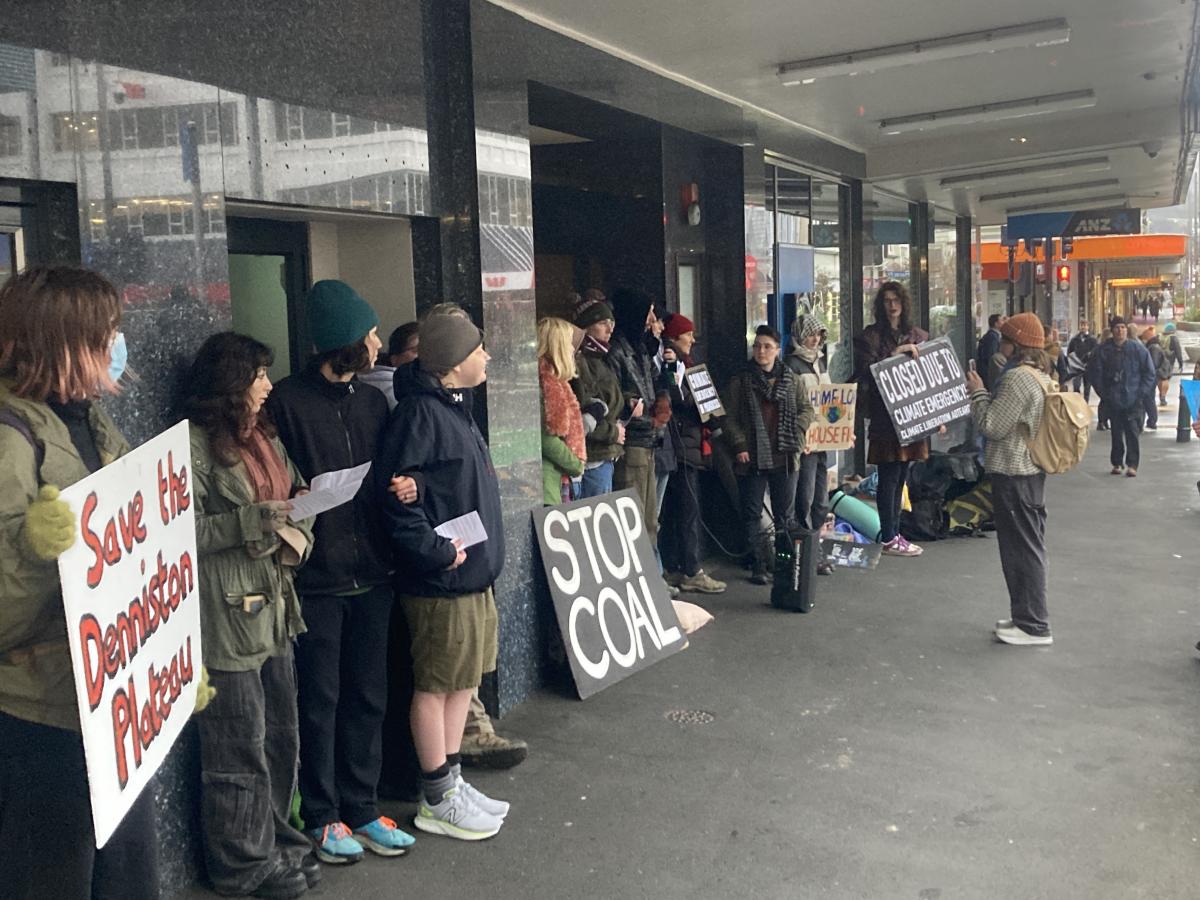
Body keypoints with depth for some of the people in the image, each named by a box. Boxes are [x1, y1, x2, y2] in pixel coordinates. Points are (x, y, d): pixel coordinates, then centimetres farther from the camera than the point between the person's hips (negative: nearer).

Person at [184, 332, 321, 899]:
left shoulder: (262, 435, 14)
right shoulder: (195, 445, -12)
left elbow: (295, 495, 17)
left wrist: (297, 530, -3)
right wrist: (252, 521, -23)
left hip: (274, 609, 8)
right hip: (228, 615, -8)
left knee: (281, 737, 16)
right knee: (242, 746, 3)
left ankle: (275, 841, 32)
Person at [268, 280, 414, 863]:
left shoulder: (372, 401, 11)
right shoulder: (288, 400, -8)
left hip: (371, 573, 6)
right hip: (315, 577, -6)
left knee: (368, 696, 13)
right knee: (319, 700, 6)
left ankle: (361, 808, 26)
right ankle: (322, 815, 21)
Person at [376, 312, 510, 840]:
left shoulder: (452, 408, 13)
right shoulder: (419, 414, -18)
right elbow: (393, 491, -24)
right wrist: (437, 551, -22)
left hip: (473, 574, 10)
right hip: (441, 580, -10)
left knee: (463, 680, 17)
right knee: (434, 686, 3)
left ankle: (452, 782, 31)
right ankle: (438, 801, 16)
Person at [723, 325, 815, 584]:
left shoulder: (791, 380, 8)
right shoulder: (740, 382, 3)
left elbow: (806, 409, 10)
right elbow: (730, 418, -1)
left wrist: (797, 434, -6)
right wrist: (739, 446, -11)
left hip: (785, 457, 1)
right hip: (752, 458, -1)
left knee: (785, 515, 9)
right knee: (752, 515, 2)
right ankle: (759, 565, 9)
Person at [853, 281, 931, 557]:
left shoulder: (918, 335, 14)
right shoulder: (871, 335, -3)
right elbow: (868, 373, -13)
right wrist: (896, 354, -20)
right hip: (885, 417, -6)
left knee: (901, 477, 10)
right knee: (889, 477, -3)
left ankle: (894, 533, 17)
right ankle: (889, 539, 3)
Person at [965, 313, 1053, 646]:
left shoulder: (1017, 378, -20)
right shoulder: (1042, 377, 12)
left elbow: (992, 426, -19)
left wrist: (978, 392, -8)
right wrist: (986, 393, 12)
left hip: (1013, 475, -10)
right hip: (1032, 471, 10)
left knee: (1021, 548, -4)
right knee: (1029, 546, 15)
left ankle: (1034, 626, 2)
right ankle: (1028, 615, 25)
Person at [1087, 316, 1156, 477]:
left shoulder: (1137, 348, -3)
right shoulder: (1103, 350, -2)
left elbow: (1149, 372, 3)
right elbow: (1094, 372, 6)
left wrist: (1141, 392, -4)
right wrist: (1103, 392, 1)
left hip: (1132, 399, -2)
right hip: (1112, 400, 2)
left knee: (1132, 432, -5)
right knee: (1116, 432, 9)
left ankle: (1132, 464, -1)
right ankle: (1117, 462, 18)